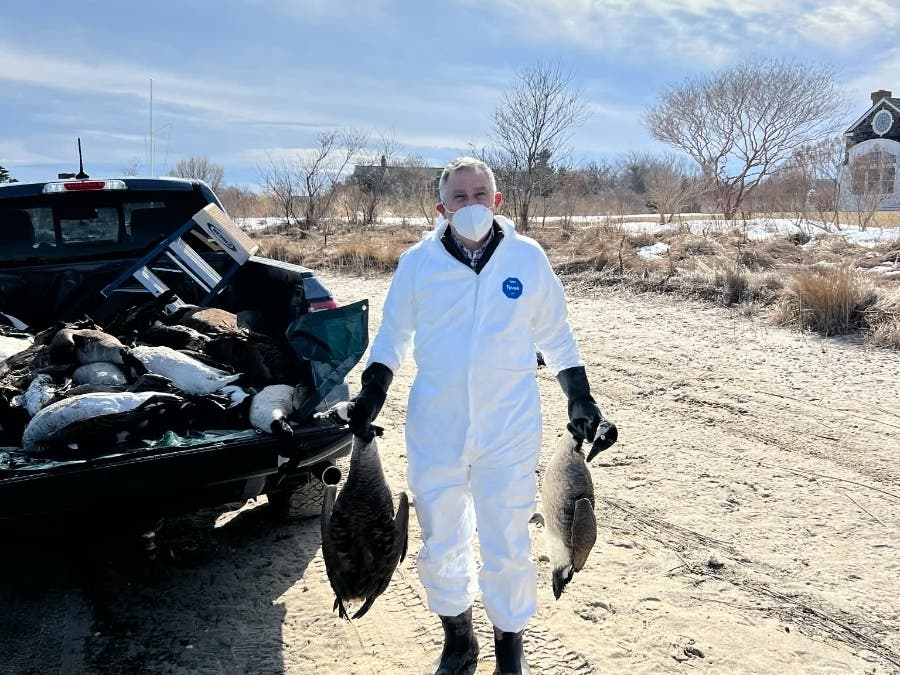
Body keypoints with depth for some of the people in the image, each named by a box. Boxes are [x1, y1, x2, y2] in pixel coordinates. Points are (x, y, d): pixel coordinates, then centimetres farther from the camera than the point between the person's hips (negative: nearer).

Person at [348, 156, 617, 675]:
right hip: (435, 432, 1)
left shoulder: (529, 258, -2)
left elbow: (556, 338, 8)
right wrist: (370, 398, -2)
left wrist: (582, 402, 4)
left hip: (510, 433, -1)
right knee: (440, 546, 14)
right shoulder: (418, 262, -2)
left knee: (509, 548, 6)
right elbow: (393, 338, 8)